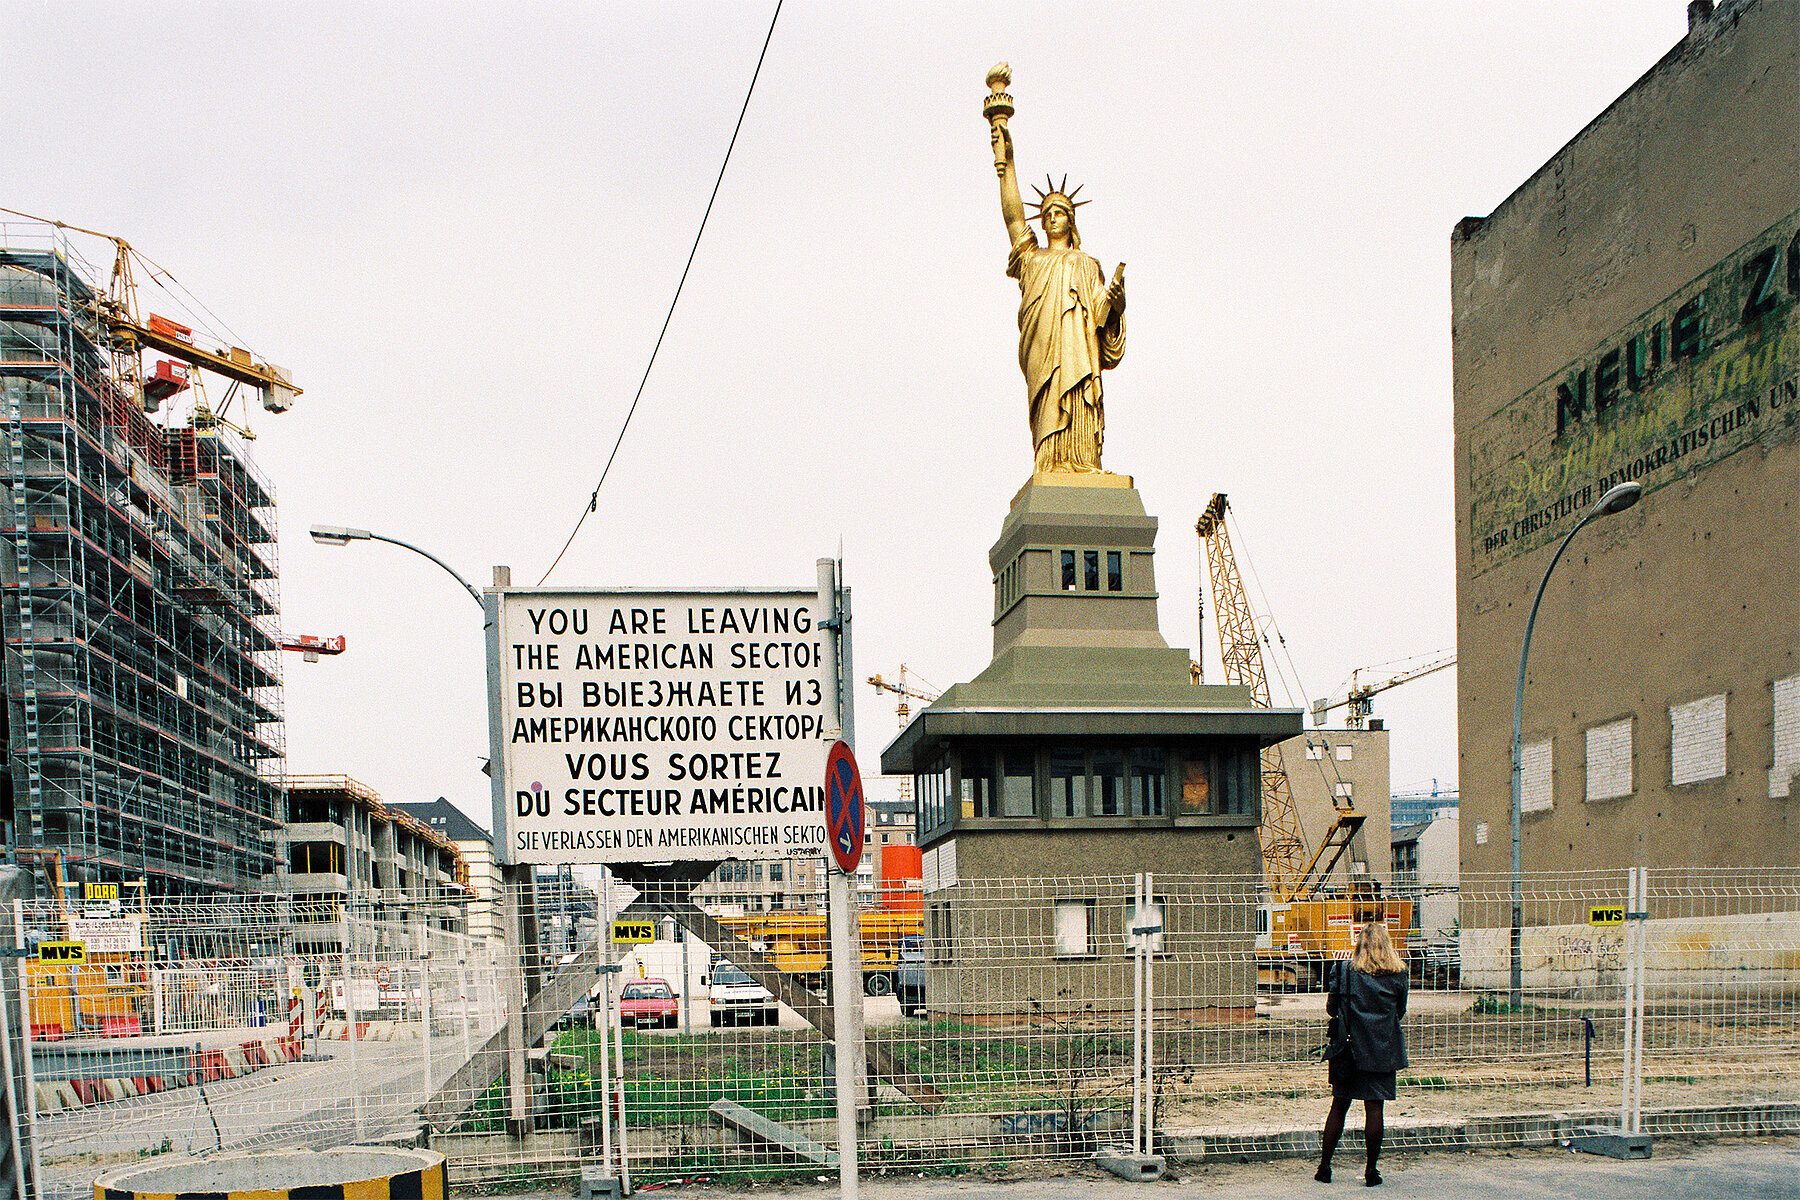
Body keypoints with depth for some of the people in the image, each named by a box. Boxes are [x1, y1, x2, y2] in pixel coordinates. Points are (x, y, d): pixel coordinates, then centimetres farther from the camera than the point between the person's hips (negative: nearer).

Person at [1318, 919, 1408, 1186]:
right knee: (1374, 1108, 3)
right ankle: (1371, 1169, 5)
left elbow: (1331, 1007, 2)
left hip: (1349, 1048, 0)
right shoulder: (1397, 975, -3)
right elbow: (1400, 1011, 8)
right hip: (1382, 1050, 0)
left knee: (1339, 1106, 8)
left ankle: (1324, 1165, 12)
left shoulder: (1345, 971, -5)